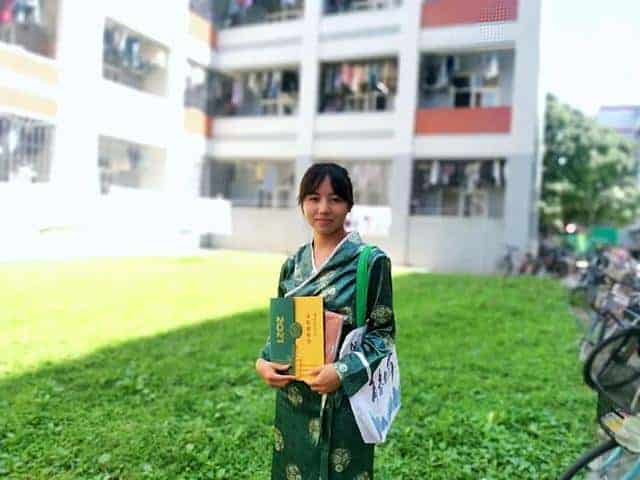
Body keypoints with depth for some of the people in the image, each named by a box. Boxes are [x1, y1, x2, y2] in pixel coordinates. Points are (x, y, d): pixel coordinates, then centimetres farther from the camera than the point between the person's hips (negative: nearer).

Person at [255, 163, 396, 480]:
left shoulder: (371, 261, -9)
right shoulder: (293, 264, 5)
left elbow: (384, 331, -8)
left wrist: (344, 372, -21)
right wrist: (264, 361, -6)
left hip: (344, 399, -4)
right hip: (293, 399, 4)